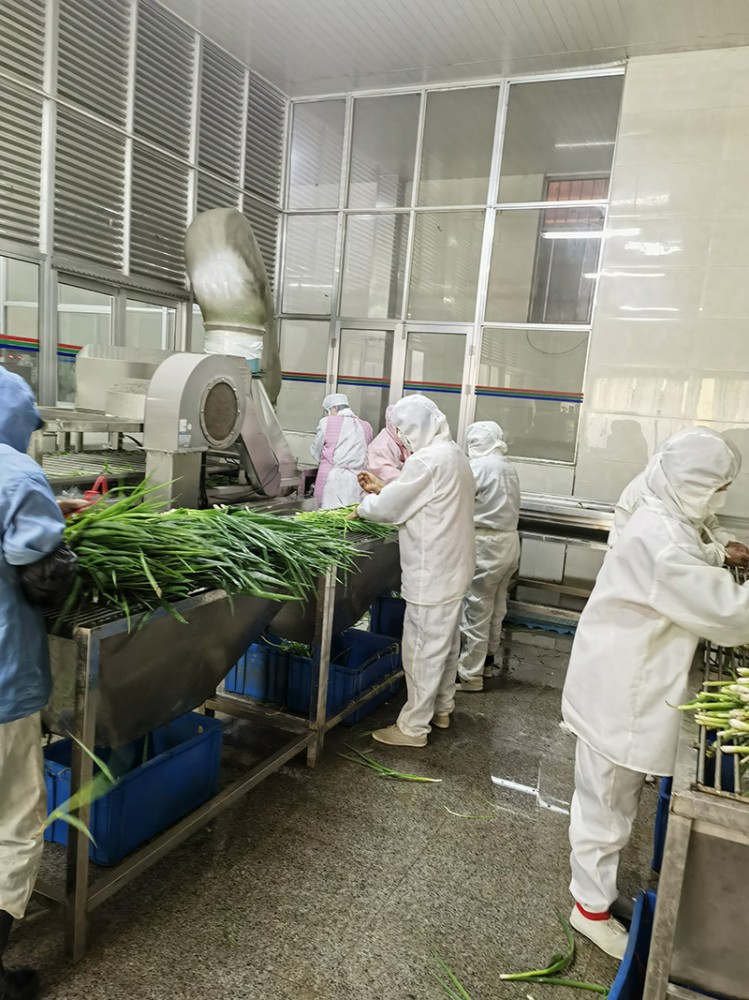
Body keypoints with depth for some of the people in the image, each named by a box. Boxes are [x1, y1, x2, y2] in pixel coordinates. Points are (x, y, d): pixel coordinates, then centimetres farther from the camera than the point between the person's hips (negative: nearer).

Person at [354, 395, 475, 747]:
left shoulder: (427, 460, -21)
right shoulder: (454, 454, 11)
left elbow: (388, 509, -16)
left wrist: (364, 505, 3)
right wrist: (381, 489, 11)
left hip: (431, 573, -10)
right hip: (452, 566, 10)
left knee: (423, 649, 0)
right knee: (446, 642, 20)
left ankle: (413, 727, 11)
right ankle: (441, 709, 35)